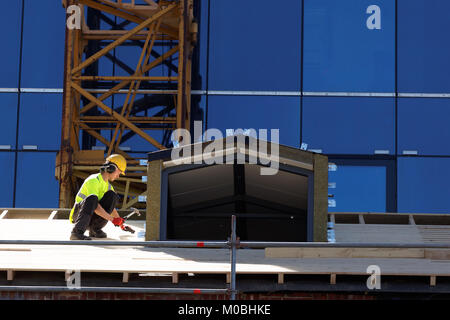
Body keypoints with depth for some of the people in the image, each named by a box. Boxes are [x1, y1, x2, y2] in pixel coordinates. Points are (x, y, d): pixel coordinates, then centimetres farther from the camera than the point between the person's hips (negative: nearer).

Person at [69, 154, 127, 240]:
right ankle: (77, 232, -47)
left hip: (92, 218, 7)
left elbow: (111, 206, 27)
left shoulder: (108, 185, 13)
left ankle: (95, 229, -12)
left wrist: (120, 222, 23)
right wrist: (112, 219, -27)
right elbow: (95, 207, -26)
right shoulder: (94, 180, -16)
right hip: (79, 213, -7)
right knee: (92, 198, -37)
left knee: (112, 195, -9)